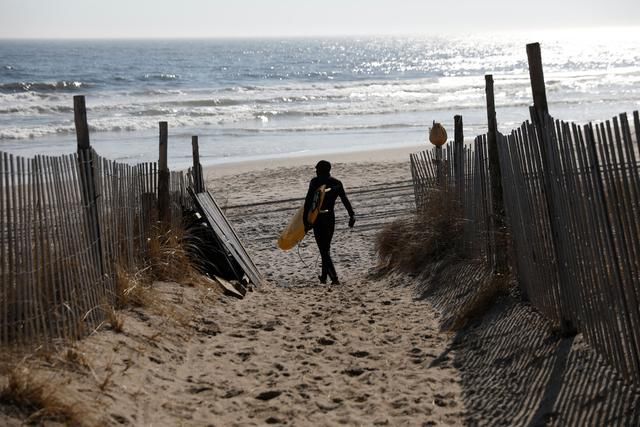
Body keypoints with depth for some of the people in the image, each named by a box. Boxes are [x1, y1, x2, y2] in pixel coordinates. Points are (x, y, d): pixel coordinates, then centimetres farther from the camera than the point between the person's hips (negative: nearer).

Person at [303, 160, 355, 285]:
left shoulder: (315, 182, -8)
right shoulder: (337, 183, 5)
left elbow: (308, 201, -13)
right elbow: (345, 200, 2)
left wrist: (305, 220, -11)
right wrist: (352, 215, 3)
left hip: (318, 218, -5)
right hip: (330, 217, 5)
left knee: (324, 250, -3)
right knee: (326, 247, 20)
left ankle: (334, 278, -14)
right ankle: (324, 276, 26)